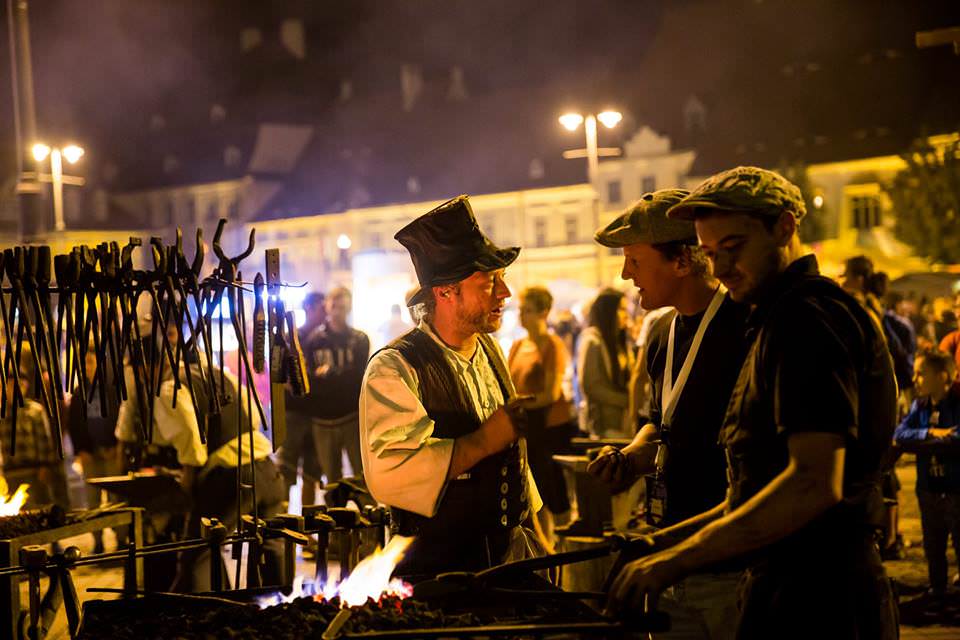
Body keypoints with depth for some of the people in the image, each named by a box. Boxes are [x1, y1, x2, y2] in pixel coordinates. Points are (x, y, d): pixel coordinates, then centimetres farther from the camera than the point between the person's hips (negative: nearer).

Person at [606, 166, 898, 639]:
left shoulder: (809, 314, -14)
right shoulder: (779, 319, 19)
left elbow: (814, 483, -25)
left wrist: (675, 561, -22)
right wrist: (667, 539, 12)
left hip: (817, 599, -10)